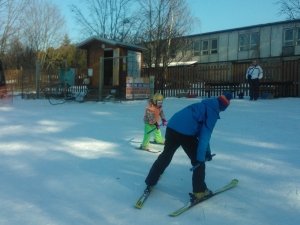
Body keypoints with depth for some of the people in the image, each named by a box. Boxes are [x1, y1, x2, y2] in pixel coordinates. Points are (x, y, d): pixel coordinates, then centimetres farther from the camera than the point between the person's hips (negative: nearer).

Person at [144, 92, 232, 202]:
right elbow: (205, 135, -9)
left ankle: (150, 182, 34)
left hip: (171, 128, 8)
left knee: (165, 156, 25)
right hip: (185, 133, -8)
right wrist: (200, 158, -10)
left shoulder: (203, 105, 26)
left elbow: (202, 131, 31)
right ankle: (199, 191, 19)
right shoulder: (213, 111, 1)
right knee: (198, 161, 12)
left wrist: (207, 152, 34)